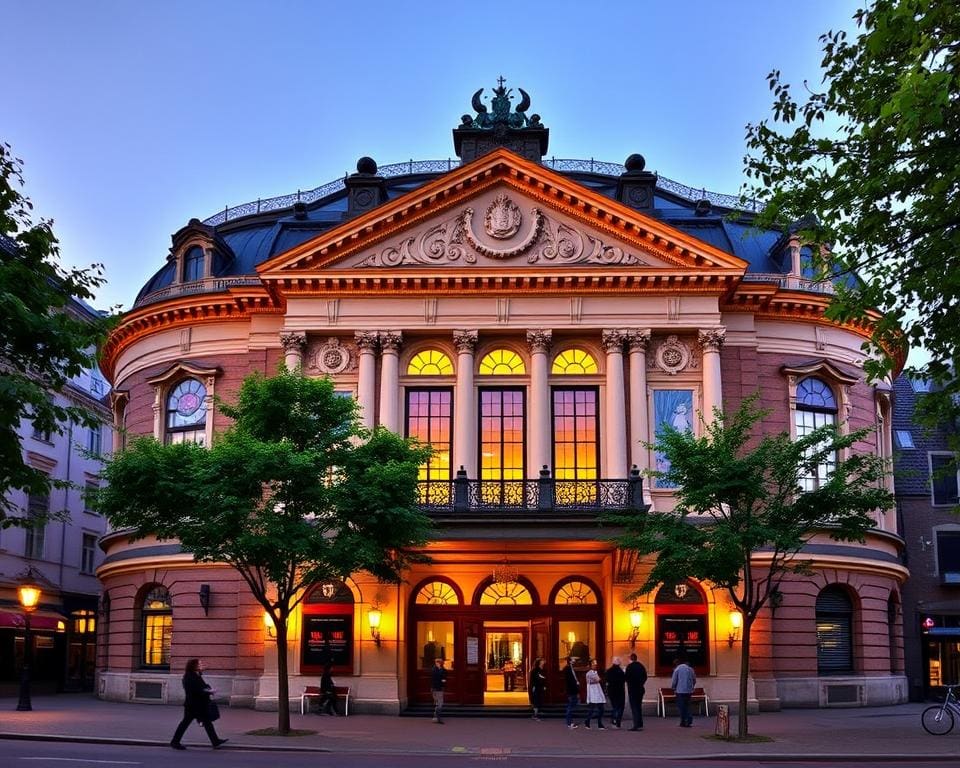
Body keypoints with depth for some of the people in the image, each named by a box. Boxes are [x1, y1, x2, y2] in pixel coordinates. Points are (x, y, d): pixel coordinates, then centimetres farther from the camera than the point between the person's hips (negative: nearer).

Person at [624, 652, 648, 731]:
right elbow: (645, 677, 10)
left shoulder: (630, 666, -13)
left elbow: (626, 677, -15)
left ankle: (636, 725, -10)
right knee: (639, 706, 16)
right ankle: (640, 724, 19)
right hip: (640, 689, 6)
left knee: (634, 707, -4)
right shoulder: (641, 666, 6)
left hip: (632, 689, -6)